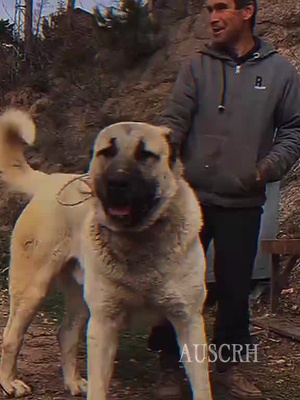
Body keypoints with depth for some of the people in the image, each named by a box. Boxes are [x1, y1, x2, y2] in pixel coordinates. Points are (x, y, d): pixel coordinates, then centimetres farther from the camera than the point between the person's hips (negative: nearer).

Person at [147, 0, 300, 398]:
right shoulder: (197, 66, 4)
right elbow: (174, 122, -3)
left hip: (243, 203, 1)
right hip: (191, 196, 0)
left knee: (235, 287, 9)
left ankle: (229, 363, 27)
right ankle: (169, 364, 18)